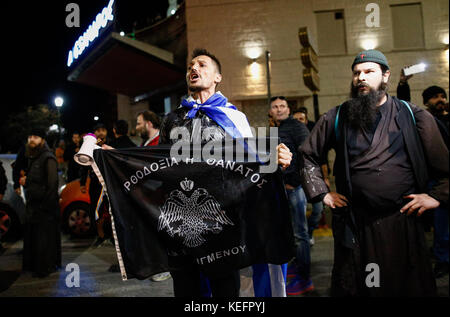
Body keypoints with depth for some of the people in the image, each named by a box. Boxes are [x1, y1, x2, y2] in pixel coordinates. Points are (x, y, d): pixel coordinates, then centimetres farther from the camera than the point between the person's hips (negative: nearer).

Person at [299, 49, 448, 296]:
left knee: (408, 287, 13)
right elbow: (308, 155, 11)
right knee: (351, 287, 13)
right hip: (354, 225, 1)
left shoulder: (414, 116, 3)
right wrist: (321, 193, 4)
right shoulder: (336, 118, 4)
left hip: (403, 222, 0)